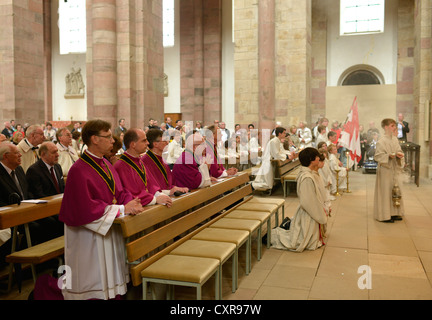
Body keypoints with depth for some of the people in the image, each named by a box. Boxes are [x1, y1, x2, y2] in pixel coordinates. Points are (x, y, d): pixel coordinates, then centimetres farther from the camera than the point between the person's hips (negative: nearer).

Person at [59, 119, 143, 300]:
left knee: (112, 283, 16)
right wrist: (122, 209, -20)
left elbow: (120, 192, 10)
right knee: (96, 287, 4)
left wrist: (131, 203, -12)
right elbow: (87, 209, -23)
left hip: (111, 232, 8)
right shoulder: (79, 170, -18)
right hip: (90, 237, -8)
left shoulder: (106, 165, 8)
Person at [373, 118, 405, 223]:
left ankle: (394, 213, 22)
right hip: (385, 170, -7)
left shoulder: (395, 139, 8)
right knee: (386, 191, -3)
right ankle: (384, 215, 6)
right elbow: (377, 156, -14)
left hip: (395, 169, 7)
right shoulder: (381, 141, -13)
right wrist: (389, 155, -27)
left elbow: (399, 151, 13)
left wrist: (399, 155, -9)